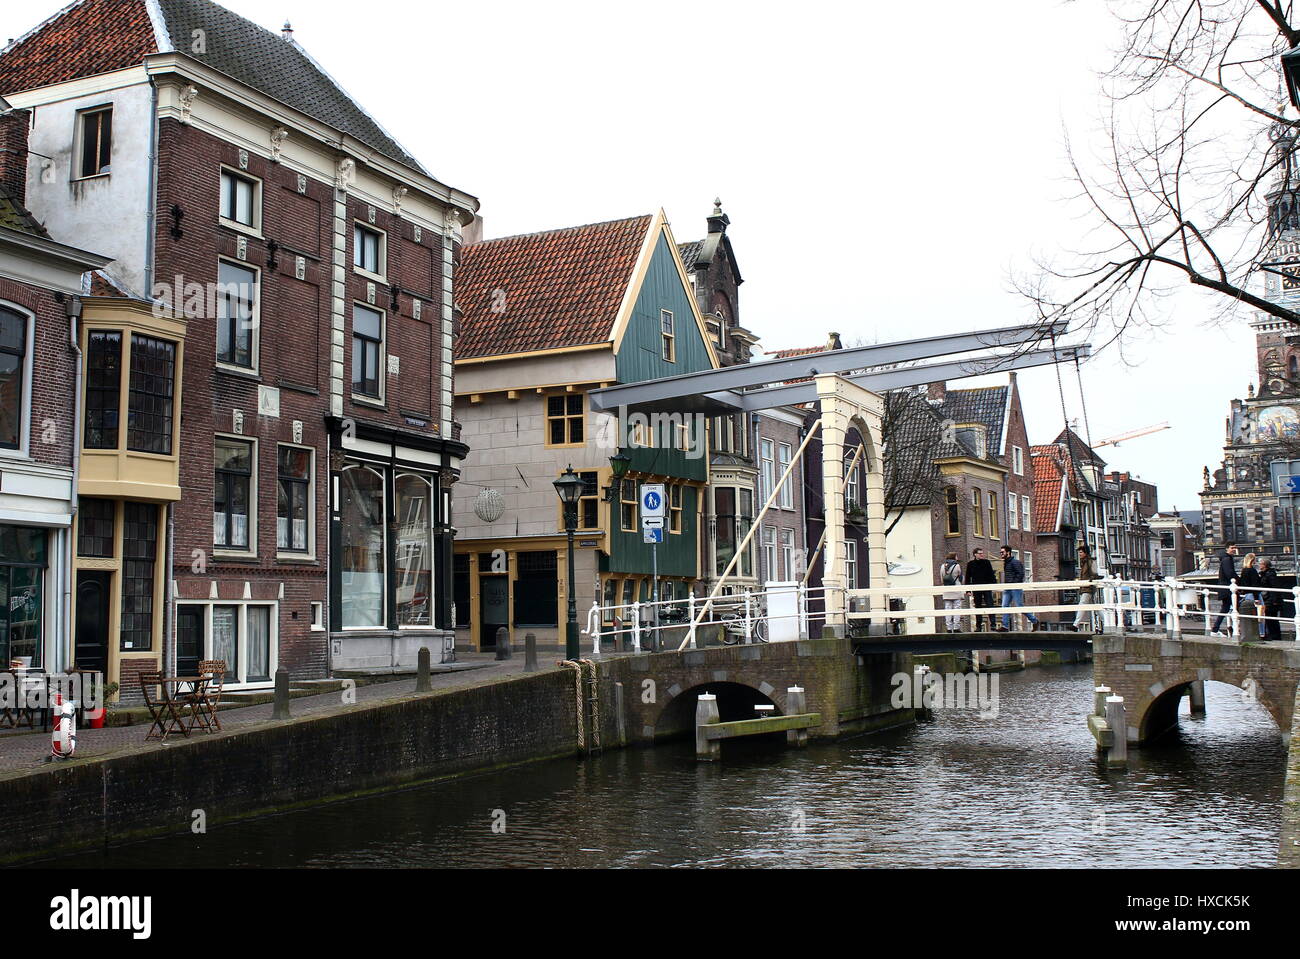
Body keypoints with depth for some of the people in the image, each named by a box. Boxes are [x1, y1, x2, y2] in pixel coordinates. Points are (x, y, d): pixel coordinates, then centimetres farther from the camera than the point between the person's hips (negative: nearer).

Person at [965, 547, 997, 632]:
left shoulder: (986, 563, 5)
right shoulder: (970, 564, 4)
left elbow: (991, 575, 7)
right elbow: (968, 578, 7)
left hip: (987, 587, -1)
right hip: (976, 589, 1)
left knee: (990, 605, -8)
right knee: (978, 607, 6)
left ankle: (992, 624, -8)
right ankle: (978, 626, 11)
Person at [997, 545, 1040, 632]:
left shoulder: (1015, 562, -10)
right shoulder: (1005, 563, 17)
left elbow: (1021, 574, -17)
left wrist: (1014, 583, -19)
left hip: (1016, 588, -8)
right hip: (1007, 589, 8)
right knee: (1005, 606, -2)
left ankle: (1034, 621, 13)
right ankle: (1005, 626, -4)